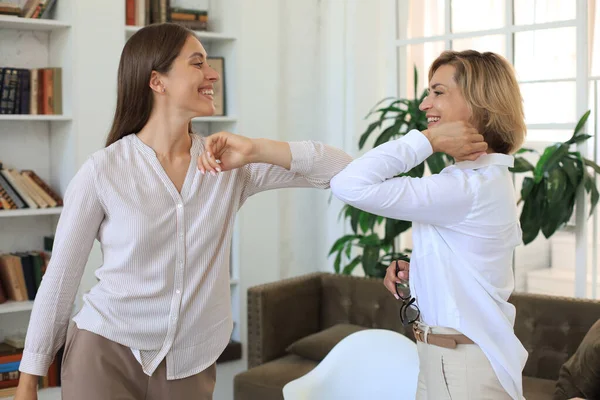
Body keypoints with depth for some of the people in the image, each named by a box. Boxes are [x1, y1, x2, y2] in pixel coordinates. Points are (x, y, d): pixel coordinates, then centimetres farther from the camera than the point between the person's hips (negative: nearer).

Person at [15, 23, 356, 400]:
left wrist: (258, 150, -19)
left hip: (191, 366, 3)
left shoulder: (231, 165, -3)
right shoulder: (103, 170, -11)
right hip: (105, 355, -3)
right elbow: (59, 279, -4)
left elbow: (343, 170, -8)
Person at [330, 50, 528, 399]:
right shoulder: (491, 177, 9)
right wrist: (415, 271, 4)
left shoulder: (470, 186, -23)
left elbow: (350, 185, -30)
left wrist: (427, 141, -22)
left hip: (463, 368, -10)